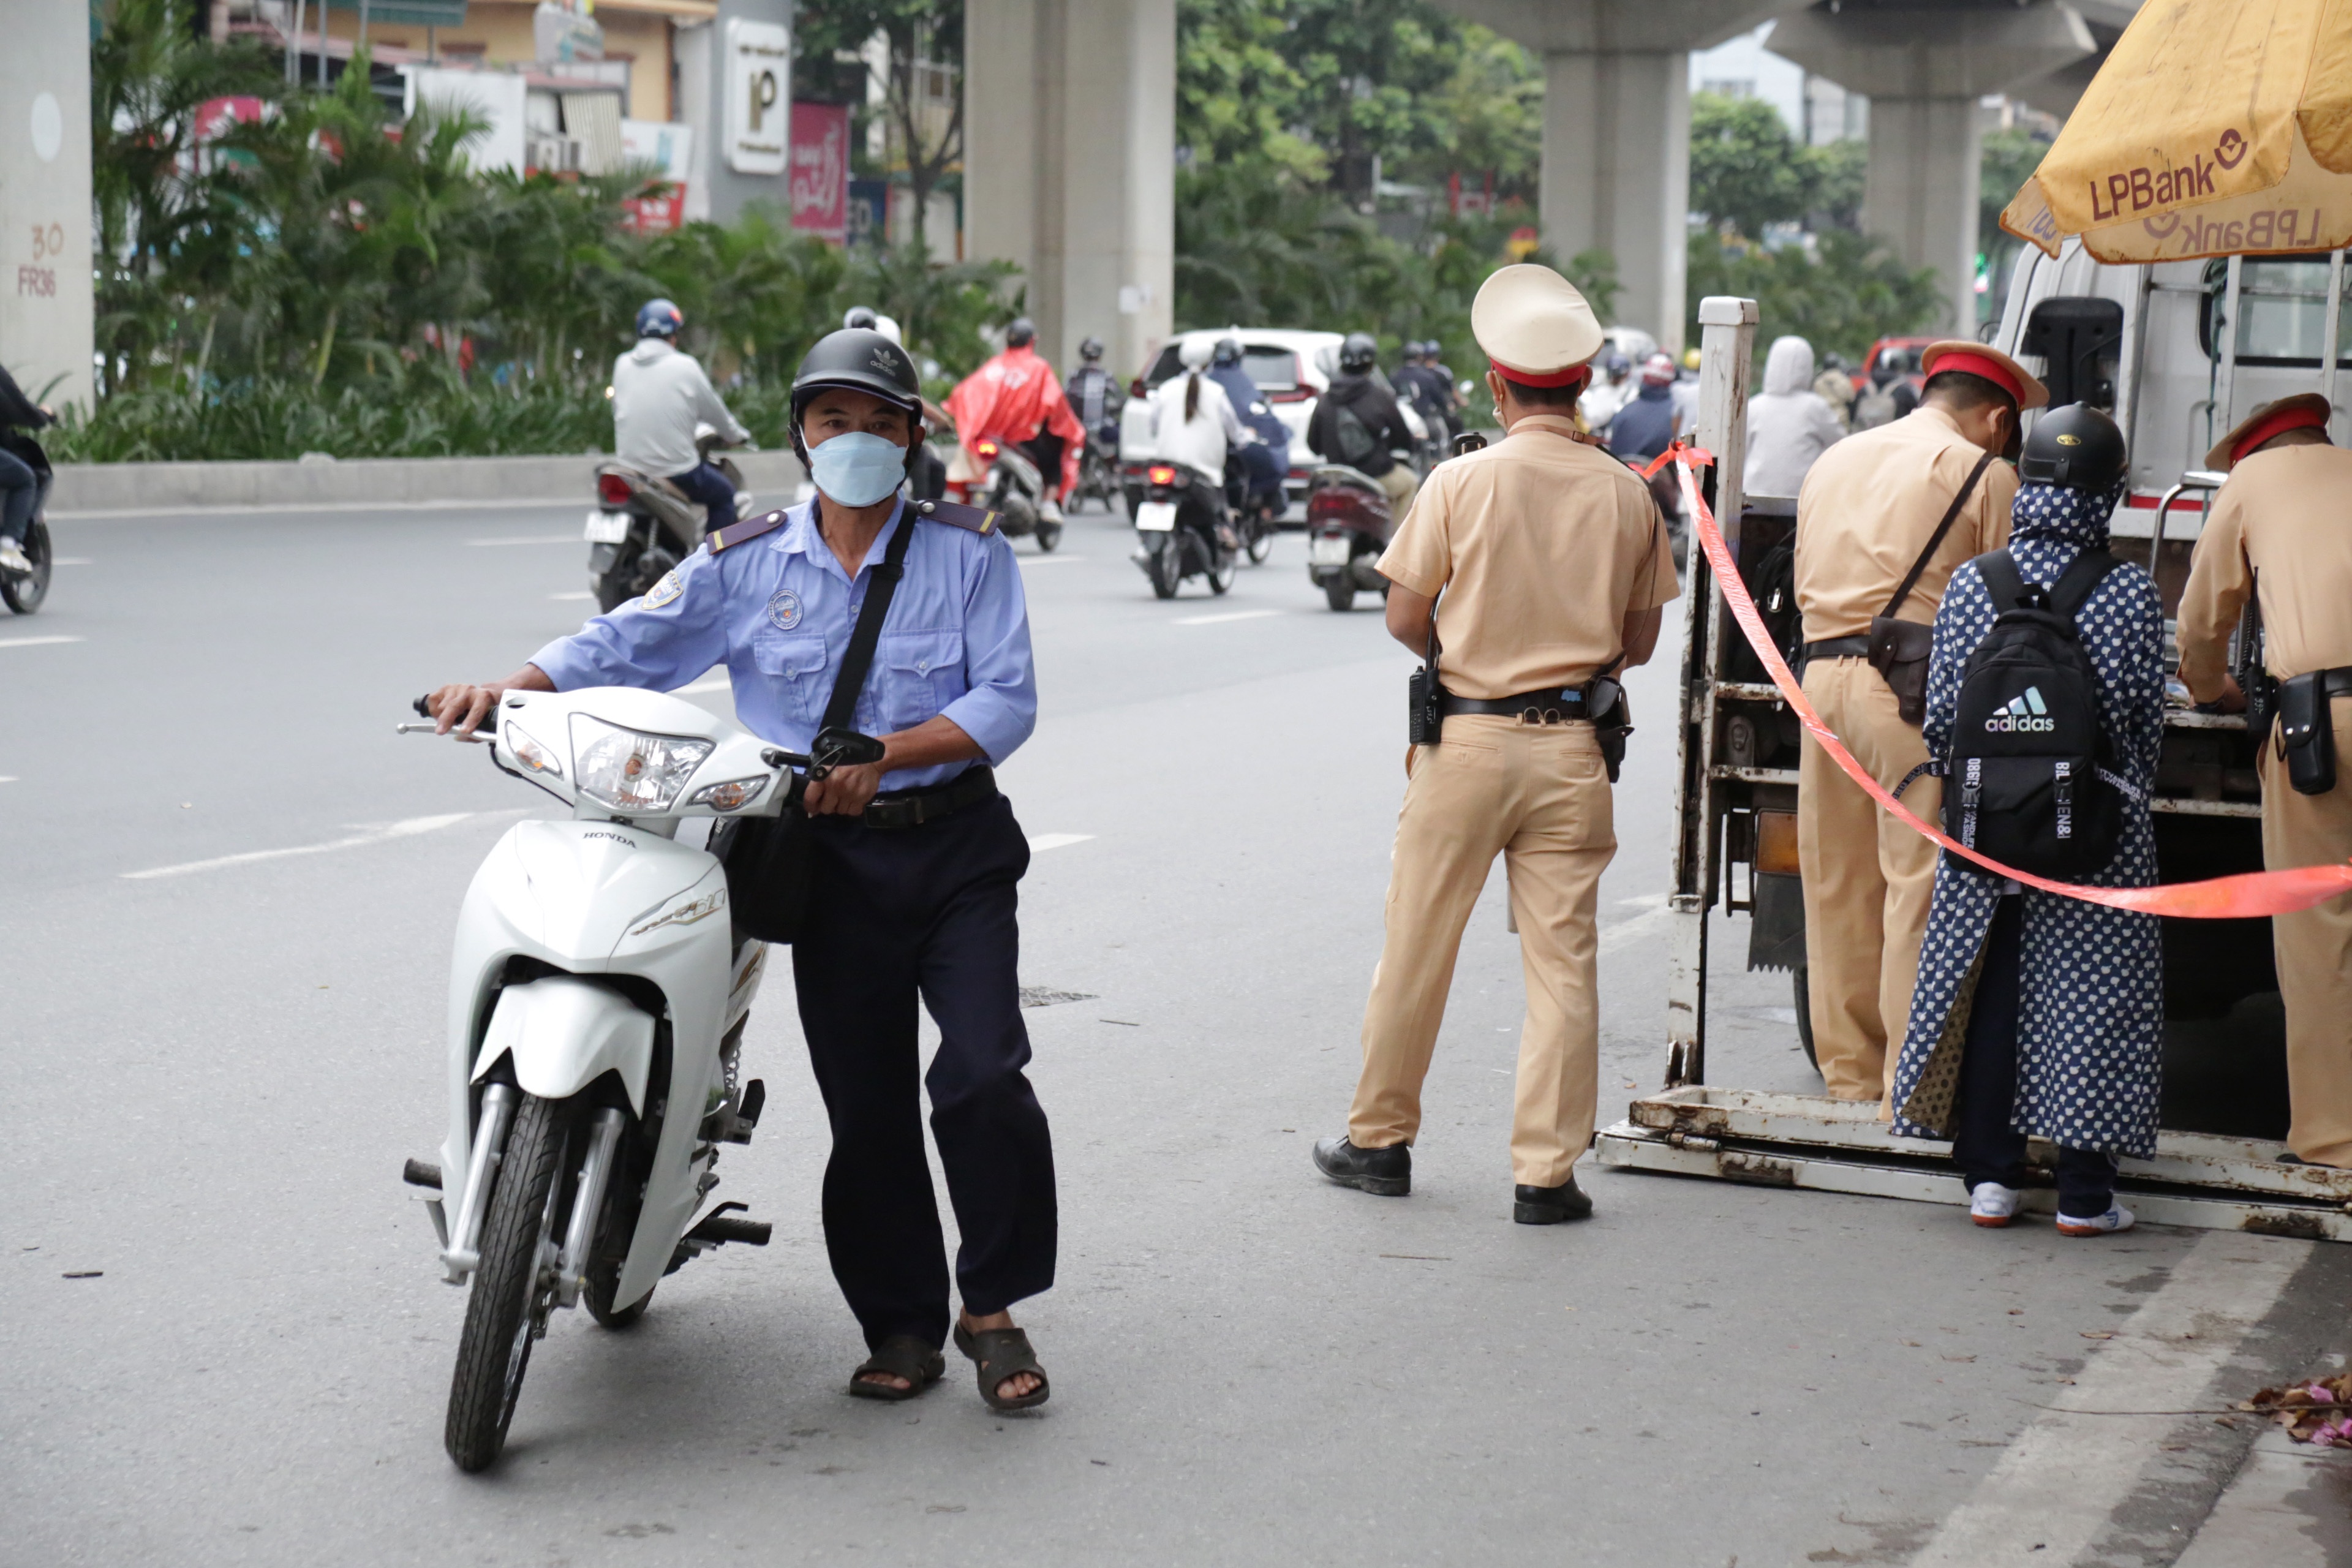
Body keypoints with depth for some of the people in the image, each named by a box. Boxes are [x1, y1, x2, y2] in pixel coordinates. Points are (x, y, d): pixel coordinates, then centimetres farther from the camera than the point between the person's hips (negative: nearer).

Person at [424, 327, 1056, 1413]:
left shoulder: (968, 550, 2)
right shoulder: (747, 563, 6)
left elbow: (1007, 701, -4)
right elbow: (627, 642, 1)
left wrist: (883, 754, -17)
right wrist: (507, 689, -16)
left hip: (956, 846, -1)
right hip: (828, 862, 1)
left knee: (983, 1074, -14)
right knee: (864, 1106, 2)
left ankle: (992, 1306, 3)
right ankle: (900, 1323, 16)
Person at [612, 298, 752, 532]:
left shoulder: (622, 365, 4)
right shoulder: (685, 367, -7)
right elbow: (713, 410, 4)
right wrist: (736, 435, 23)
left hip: (629, 464, 5)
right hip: (676, 468, -5)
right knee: (724, 495, 19)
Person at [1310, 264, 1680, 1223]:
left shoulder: (1462, 480, -7)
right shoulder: (1626, 494, 1)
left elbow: (1405, 619, -4)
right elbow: (1638, 641, 8)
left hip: (1464, 741, -1)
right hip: (1572, 748, 2)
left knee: (1416, 946, 11)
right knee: (1562, 960, 4)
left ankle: (1380, 1140, 23)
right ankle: (1547, 1172, 5)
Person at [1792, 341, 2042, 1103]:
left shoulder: (1834, 461, 20)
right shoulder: (1982, 474, 0)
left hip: (1821, 676, 6)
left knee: (1836, 888, 10)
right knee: (1921, 883, -4)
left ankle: (1850, 1077, 17)